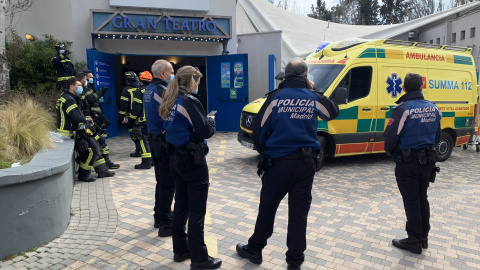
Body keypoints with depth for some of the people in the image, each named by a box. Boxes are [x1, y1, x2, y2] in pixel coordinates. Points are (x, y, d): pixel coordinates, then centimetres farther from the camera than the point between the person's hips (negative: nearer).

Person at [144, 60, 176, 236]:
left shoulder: (149, 89, 12)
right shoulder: (162, 91, -18)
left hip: (154, 140, 10)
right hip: (165, 142, -10)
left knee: (161, 181, 20)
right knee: (168, 184, -2)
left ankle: (159, 217, 32)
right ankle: (165, 224, 5)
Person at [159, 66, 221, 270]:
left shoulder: (171, 102, 9)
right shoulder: (190, 102, -17)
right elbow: (204, 132, -19)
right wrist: (211, 121, 0)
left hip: (176, 158, 9)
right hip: (193, 160, -9)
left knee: (181, 205, 16)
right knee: (197, 210, -1)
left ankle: (180, 249, 28)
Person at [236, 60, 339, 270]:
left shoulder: (276, 97, -6)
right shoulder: (314, 98, 2)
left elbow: (259, 130, -5)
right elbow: (333, 112, 23)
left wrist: (264, 152, 11)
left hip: (279, 161, -2)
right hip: (305, 162, 2)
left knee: (267, 207, 12)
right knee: (299, 211, 9)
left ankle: (255, 249, 28)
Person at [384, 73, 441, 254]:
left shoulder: (403, 109, -18)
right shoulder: (433, 108, 4)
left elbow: (391, 136, -18)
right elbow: (436, 136, 13)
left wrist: (390, 151, 1)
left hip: (407, 163, -7)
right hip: (427, 161, 7)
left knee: (411, 201, 3)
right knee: (422, 198, 19)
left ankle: (414, 241, 14)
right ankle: (424, 237, 30)